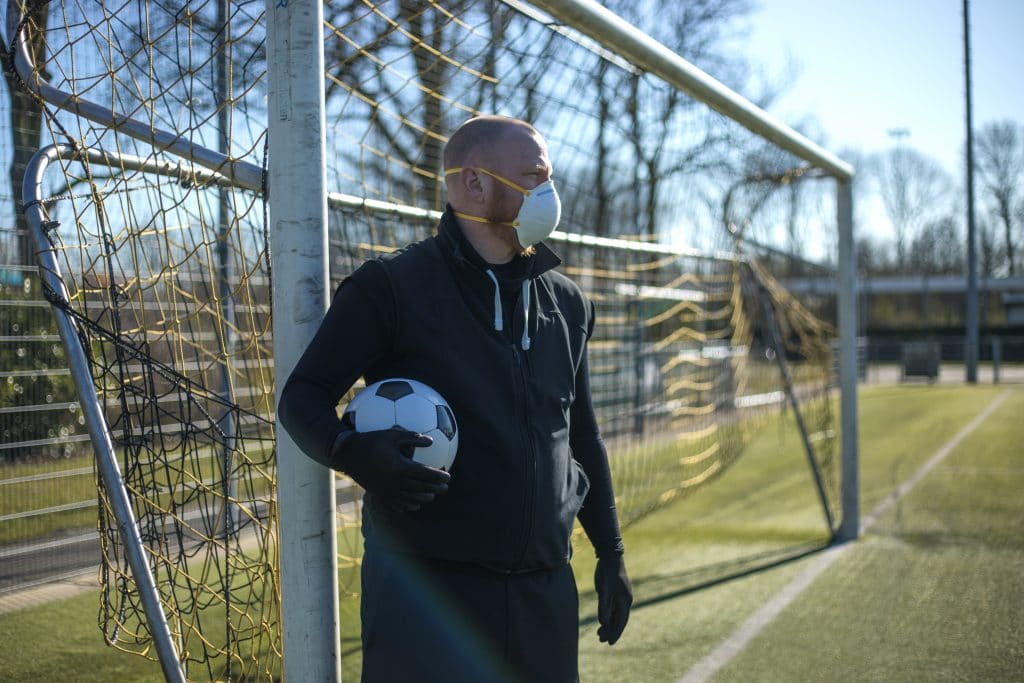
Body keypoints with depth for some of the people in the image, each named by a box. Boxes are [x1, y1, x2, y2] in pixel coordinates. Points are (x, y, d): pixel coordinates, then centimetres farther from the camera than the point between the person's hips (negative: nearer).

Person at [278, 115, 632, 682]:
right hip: (424, 587, -5)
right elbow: (302, 397, -5)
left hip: (545, 592, 5)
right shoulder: (390, 286, -5)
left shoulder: (566, 304, 14)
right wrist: (354, 453, -26)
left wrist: (610, 553, 19)